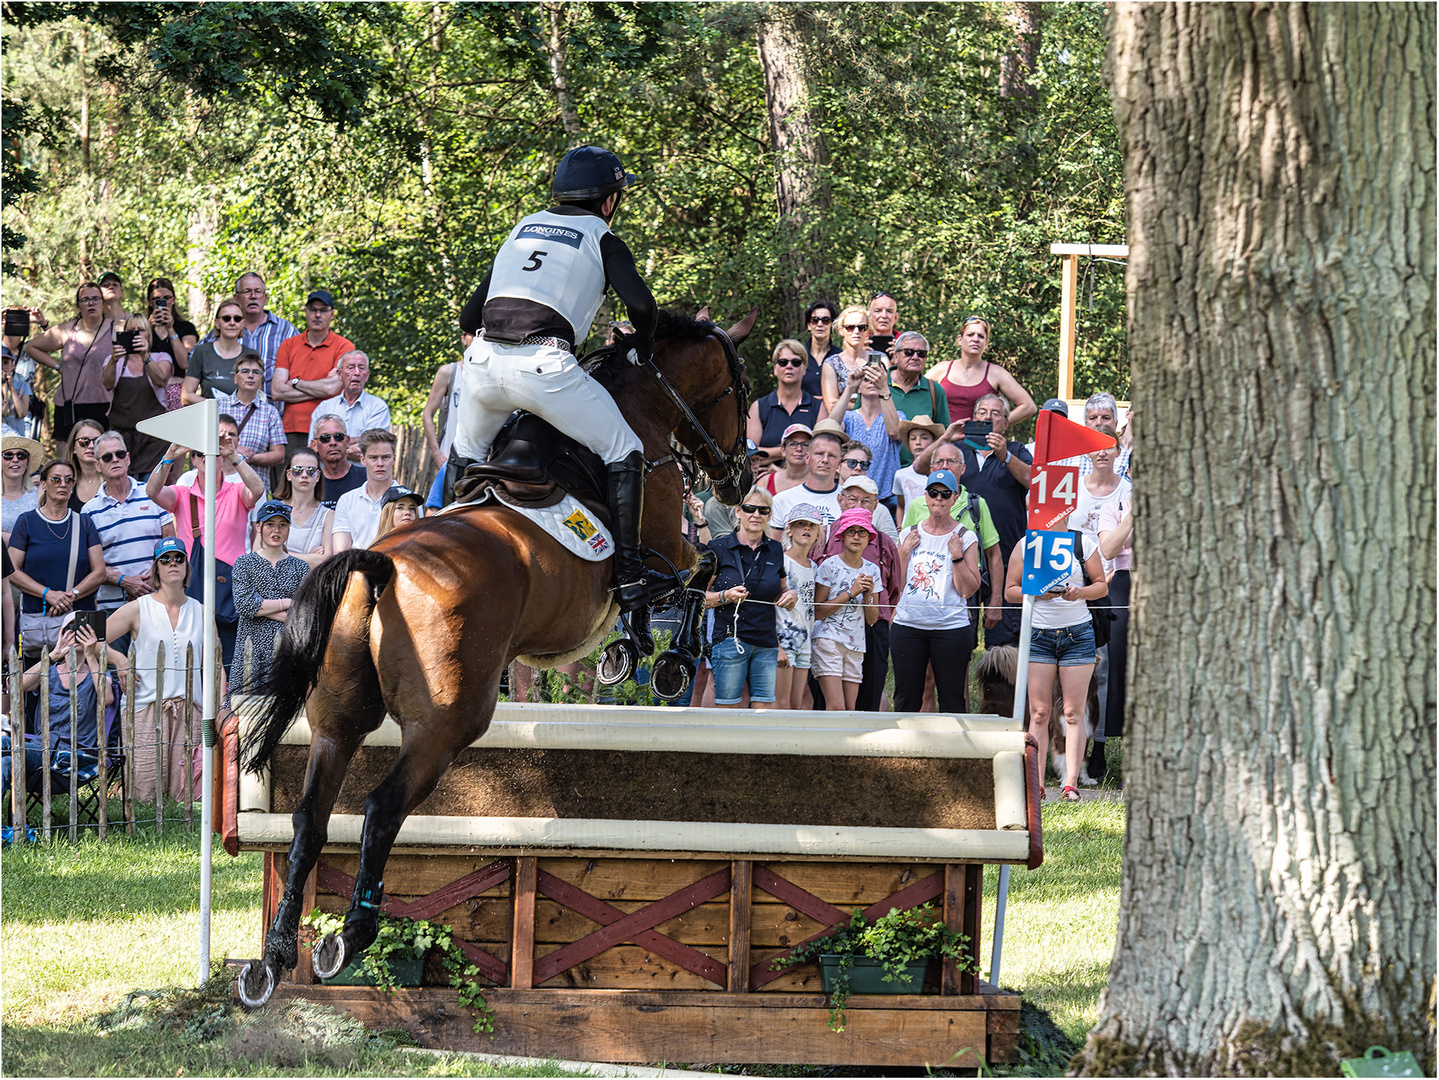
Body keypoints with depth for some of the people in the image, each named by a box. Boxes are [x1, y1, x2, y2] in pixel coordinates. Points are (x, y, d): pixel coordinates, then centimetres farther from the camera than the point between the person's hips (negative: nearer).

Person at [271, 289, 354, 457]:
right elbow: (277, 391, 2)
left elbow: (332, 388, -9)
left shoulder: (344, 347, 4)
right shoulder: (288, 346, 13)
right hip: (292, 430, 2)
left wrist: (295, 383, 3)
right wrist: (319, 389, -4)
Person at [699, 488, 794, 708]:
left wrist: (791, 595, 3)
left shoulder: (774, 551, 12)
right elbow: (699, 596, 1)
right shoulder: (719, 548, 0)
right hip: (730, 638, -4)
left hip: (766, 643, 4)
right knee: (728, 711, -6)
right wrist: (725, 597, -16)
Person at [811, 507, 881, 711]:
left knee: (850, 710, -1)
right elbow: (817, 612, -9)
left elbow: (872, 619, 13)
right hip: (828, 640, -5)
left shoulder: (872, 570, 11)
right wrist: (850, 593, -13)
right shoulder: (830, 566, -5)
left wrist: (868, 596, -6)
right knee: (836, 708, -16)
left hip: (856, 646, 5)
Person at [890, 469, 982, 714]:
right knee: (906, 698, 4)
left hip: (951, 627, -3)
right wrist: (905, 552, 1)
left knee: (951, 698, -2)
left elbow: (969, 590, -2)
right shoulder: (909, 534, 11)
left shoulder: (965, 538, 2)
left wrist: (957, 556, -11)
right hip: (908, 625, 3)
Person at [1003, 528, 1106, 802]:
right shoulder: (1025, 545, 4)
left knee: (1074, 712, -2)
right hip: (1038, 634, 0)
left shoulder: (1084, 543, 5)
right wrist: (1036, 592, -14)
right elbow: (1010, 591, 5)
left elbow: (1102, 586, 9)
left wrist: (1080, 592, -12)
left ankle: (1071, 783, -2)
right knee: (1039, 713, -3)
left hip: (1078, 633, 0)